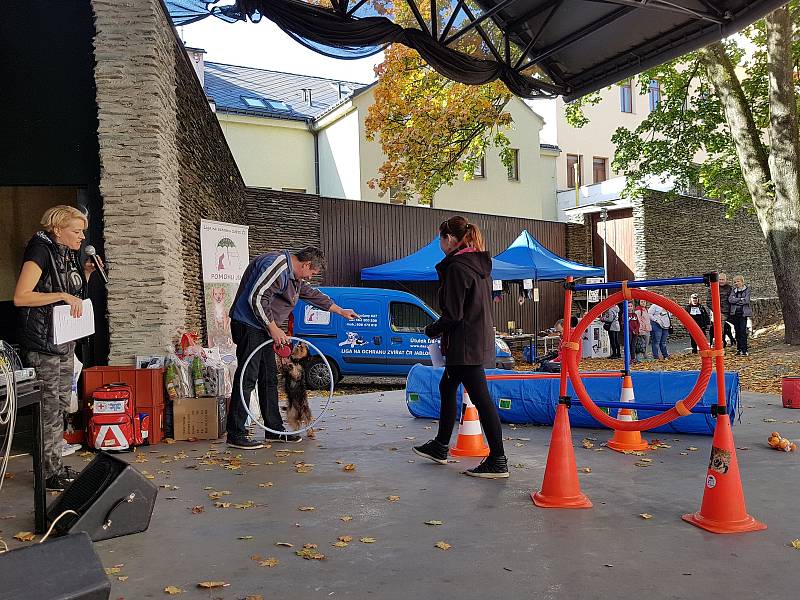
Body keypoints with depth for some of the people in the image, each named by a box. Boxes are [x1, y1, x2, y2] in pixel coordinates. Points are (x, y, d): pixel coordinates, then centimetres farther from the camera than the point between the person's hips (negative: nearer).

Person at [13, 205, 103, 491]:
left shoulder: (69, 254, 12)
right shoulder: (40, 251, -13)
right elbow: (20, 297, -20)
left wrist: (86, 273, 8)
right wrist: (63, 295, -22)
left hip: (66, 341, 9)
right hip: (43, 343, -9)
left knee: (61, 405, 13)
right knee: (49, 408, -3)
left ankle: (58, 466, 23)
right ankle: (50, 473, 6)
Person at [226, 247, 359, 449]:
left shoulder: (293, 275, 17)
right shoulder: (276, 265, -17)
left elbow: (312, 294, 30)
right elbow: (256, 297, -24)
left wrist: (340, 311, 37)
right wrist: (274, 329, -19)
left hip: (263, 328, 11)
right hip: (248, 325, -11)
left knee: (269, 378, 12)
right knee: (247, 379, -11)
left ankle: (275, 430, 20)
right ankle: (235, 435, -6)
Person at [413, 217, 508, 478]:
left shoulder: (457, 267, -17)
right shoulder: (480, 265, 13)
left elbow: (452, 315, -19)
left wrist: (431, 330, -1)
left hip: (465, 345, -10)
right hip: (481, 341, 10)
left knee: (481, 399, -6)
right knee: (446, 388, 21)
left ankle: (498, 461, 1)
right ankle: (440, 447, 32)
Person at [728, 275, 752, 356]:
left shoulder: (747, 289, 3)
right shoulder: (733, 290, 12)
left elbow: (746, 300, -11)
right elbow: (730, 299, -4)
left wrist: (736, 301, -6)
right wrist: (740, 299, -11)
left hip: (743, 313, -4)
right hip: (734, 313, 4)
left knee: (743, 330, -10)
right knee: (737, 331, 6)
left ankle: (744, 350, -8)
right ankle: (739, 349, 12)